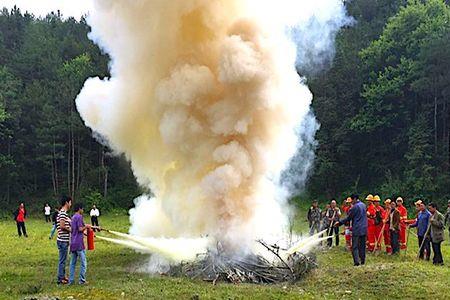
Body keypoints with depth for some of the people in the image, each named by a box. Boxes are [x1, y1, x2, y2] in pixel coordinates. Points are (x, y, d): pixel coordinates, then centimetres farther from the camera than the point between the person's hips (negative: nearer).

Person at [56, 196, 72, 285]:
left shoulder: (63, 213, 14)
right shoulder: (63, 213, -17)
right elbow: (62, 226, -24)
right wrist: (70, 230, -11)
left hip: (64, 240, 10)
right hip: (63, 240, -10)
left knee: (63, 259, 17)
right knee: (62, 260, -2)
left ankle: (62, 276, 27)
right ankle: (60, 279, 4)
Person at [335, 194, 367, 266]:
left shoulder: (355, 207, -12)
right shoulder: (363, 205, 11)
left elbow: (349, 218, -8)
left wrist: (340, 222, -2)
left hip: (357, 229, -7)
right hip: (364, 229, 7)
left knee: (355, 246, -5)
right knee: (362, 245, 13)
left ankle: (356, 261, -12)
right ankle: (362, 260, 16)